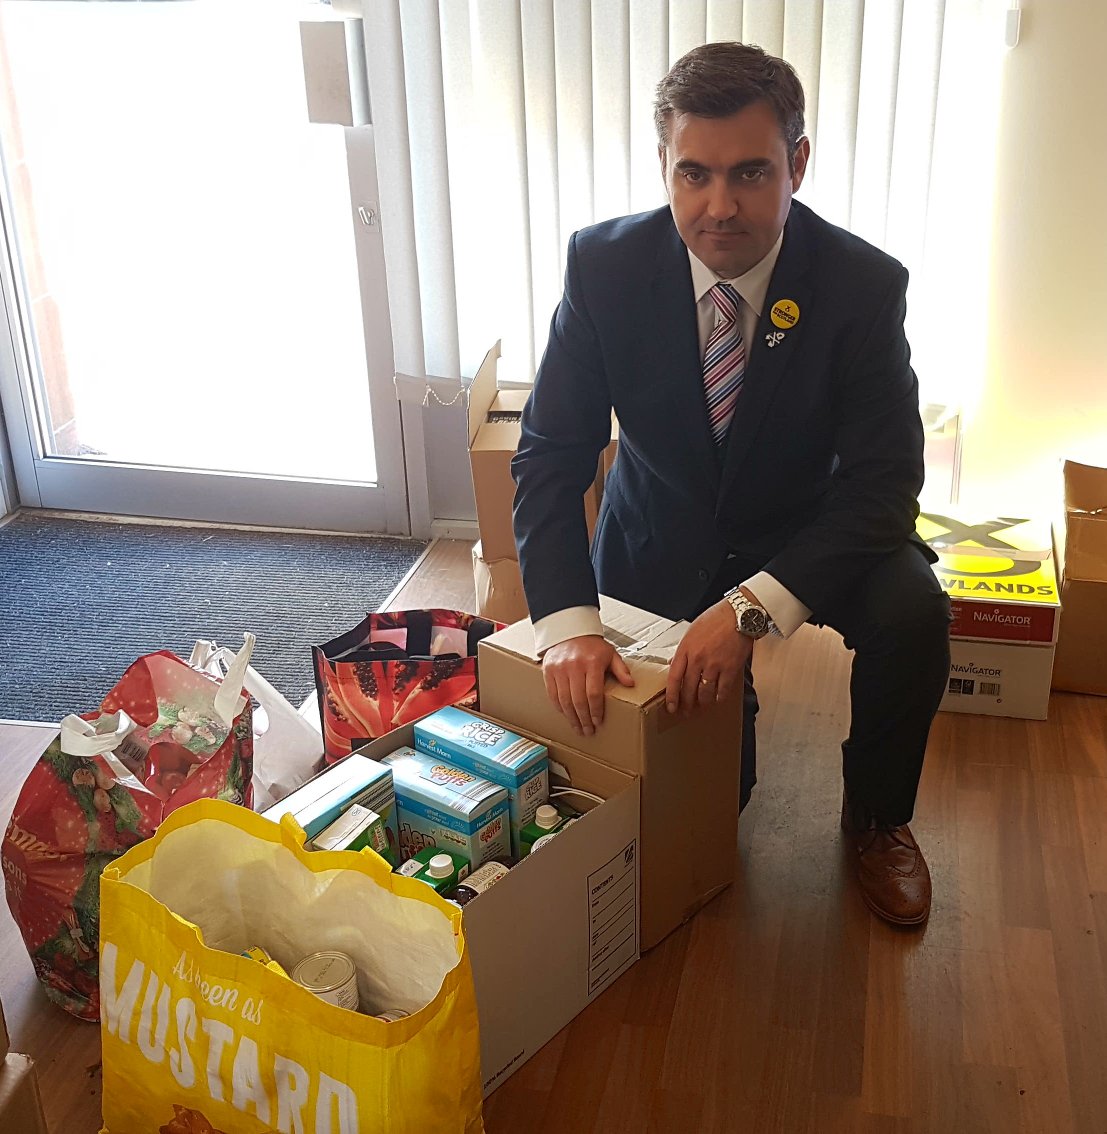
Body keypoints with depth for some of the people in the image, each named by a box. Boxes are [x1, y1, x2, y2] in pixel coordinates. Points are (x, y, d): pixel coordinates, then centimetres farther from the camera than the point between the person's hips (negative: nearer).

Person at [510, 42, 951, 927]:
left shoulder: (865, 286, -21)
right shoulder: (604, 267, -19)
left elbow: (884, 483, -24)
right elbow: (551, 454, -18)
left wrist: (750, 608, -39)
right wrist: (567, 622, -33)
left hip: (806, 528, 0)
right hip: (660, 537, 1)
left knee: (913, 613, -30)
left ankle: (876, 819, 0)